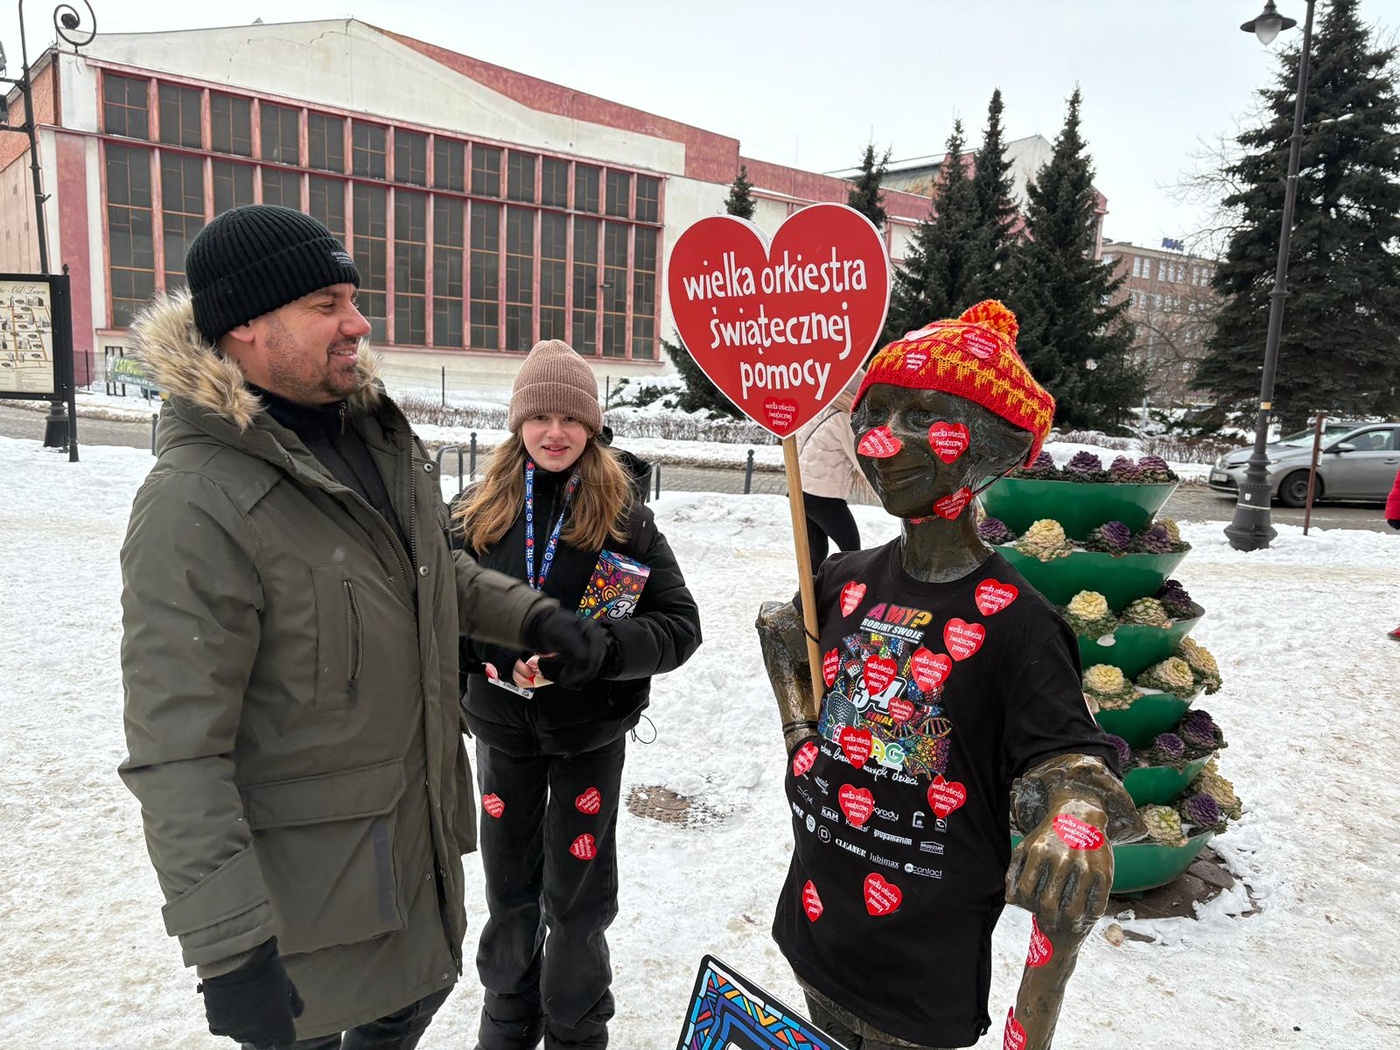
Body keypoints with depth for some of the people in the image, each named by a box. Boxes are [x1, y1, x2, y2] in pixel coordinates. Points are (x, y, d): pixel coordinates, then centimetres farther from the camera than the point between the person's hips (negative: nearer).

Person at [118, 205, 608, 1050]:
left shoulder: (378, 436, -1)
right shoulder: (197, 506, -26)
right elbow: (176, 753, -25)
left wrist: (531, 615, 1)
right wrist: (228, 945, -25)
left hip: (424, 818, 7)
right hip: (307, 869, -7)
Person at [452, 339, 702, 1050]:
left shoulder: (625, 518, -9)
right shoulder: (478, 512, -4)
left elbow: (679, 625, -12)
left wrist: (595, 648, -27)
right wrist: (500, 654, -21)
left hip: (590, 733, -2)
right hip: (502, 730, 2)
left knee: (578, 896, 13)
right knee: (509, 890, 19)